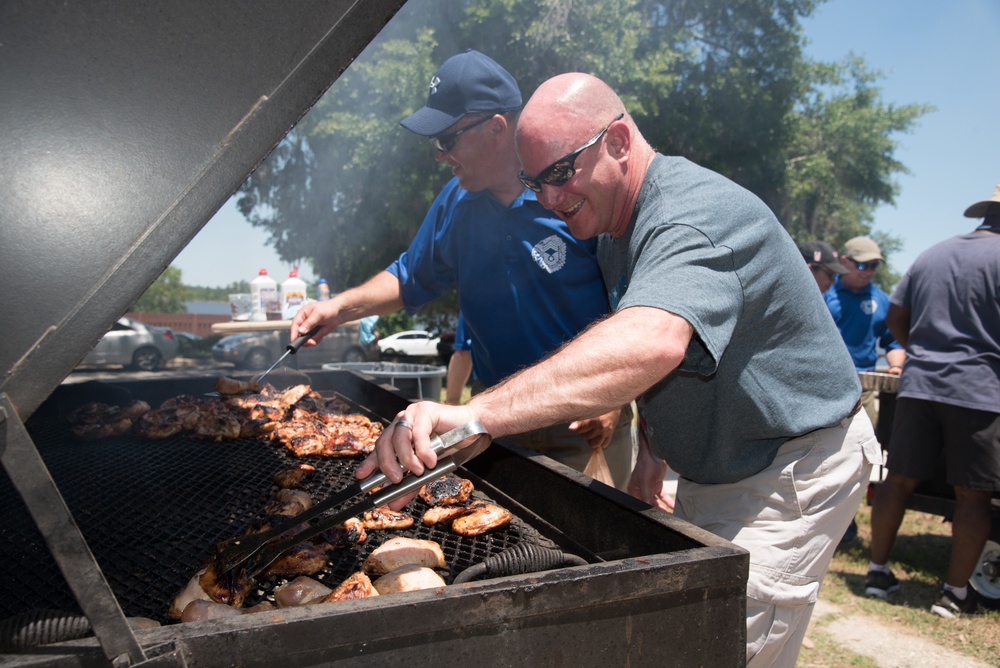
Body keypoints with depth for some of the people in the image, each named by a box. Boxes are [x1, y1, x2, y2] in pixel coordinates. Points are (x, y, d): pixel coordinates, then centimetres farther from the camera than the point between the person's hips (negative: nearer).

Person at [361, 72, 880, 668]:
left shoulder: (696, 215, -29)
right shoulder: (615, 230, 5)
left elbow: (650, 345, -50)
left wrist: (477, 415, -57)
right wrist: (652, 442, 5)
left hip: (794, 468, -9)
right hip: (717, 472, 9)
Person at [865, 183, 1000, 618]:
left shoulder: (931, 255, 14)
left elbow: (895, 316, 17)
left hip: (918, 383, 5)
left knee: (899, 480, 11)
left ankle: (878, 571, 19)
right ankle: (955, 592, 10)